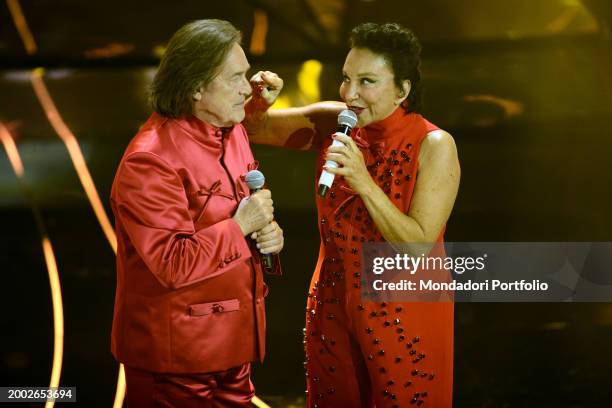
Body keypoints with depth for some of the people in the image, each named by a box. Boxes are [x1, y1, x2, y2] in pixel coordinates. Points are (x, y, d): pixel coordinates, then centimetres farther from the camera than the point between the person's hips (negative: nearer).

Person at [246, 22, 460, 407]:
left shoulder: (434, 146, -17)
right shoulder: (333, 123, -5)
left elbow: (419, 244, -21)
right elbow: (255, 127, 7)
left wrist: (364, 183, -30)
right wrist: (257, 98, -15)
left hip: (403, 315, -4)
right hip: (333, 304, 5)